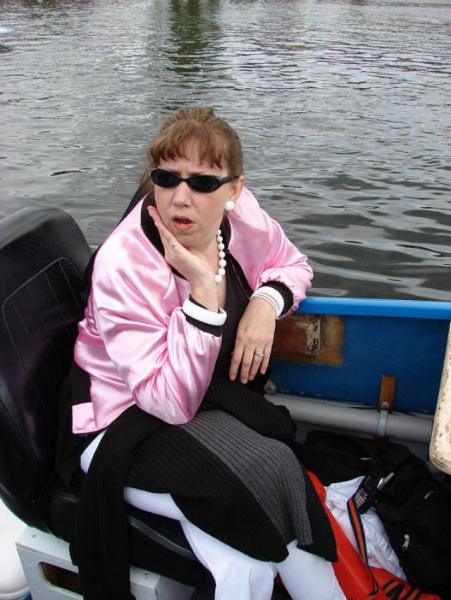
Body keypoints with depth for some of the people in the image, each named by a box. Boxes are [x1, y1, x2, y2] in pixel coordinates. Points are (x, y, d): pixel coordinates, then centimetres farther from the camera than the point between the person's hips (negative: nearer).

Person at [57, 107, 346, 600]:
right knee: (269, 473, -27)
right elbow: (173, 402, -28)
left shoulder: (239, 212, -11)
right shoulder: (122, 266, -26)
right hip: (125, 422, -4)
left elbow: (292, 265, 10)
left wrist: (267, 301, -13)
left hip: (213, 396, 5)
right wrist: (205, 287, -35)